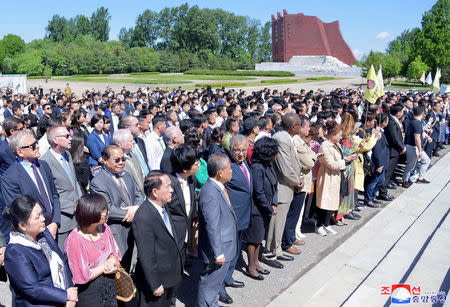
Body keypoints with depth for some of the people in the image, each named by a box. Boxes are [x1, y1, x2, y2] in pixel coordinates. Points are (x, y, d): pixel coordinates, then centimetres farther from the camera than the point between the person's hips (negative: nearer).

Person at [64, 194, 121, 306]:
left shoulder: (104, 228, -5)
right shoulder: (74, 240, -24)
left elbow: (115, 252, 7)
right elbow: (83, 276, -19)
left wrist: (112, 260, -14)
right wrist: (105, 266, -12)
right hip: (89, 292, -5)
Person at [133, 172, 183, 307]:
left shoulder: (163, 207, 0)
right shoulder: (143, 218, -29)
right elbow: (146, 257, -25)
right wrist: (155, 285, -18)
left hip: (171, 276, 8)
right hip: (157, 280, -8)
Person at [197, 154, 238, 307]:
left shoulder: (219, 187, 2)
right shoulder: (210, 194, -29)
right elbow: (212, 227, -27)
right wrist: (218, 253, -21)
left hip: (225, 247, 10)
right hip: (217, 249, -10)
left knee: (217, 279, 26)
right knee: (211, 283, 11)